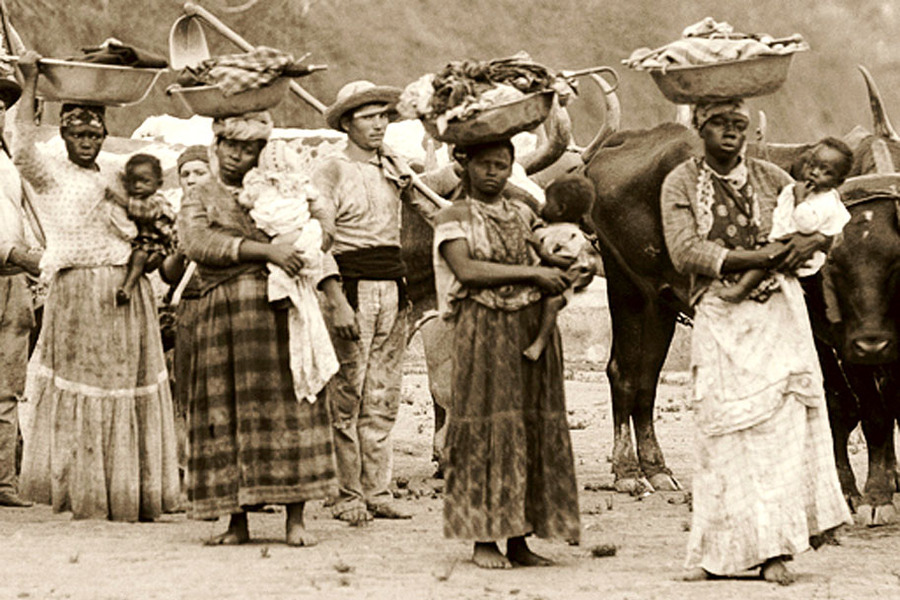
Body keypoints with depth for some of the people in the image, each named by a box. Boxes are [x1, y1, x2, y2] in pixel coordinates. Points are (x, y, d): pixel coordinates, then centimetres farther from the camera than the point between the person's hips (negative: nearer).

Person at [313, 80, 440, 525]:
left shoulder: (395, 168, 14)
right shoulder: (332, 172, -4)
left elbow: (431, 208, 23)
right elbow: (320, 241, -10)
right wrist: (336, 300, -20)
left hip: (392, 286, 6)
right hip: (351, 287, -6)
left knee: (384, 398, 6)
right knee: (348, 398, -4)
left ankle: (377, 492, 9)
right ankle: (349, 497, 0)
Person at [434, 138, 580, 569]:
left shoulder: (525, 216, 16)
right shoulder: (453, 218, 1)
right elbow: (466, 270, -13)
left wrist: (562, 277, 0)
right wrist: (531, 274, -14)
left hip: (533, 328, 5)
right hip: (483, 331, -5)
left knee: (535, 428, 1)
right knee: (486, 429, -7)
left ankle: (519, 541, 6)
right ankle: (484, 540, -2)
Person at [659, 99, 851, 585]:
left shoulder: (771, 179, 10)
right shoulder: (681, 183, 4)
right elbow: (685, 252, -8)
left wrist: (811, 241, -7)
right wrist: (753, 258, -16)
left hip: (777, 313, 2)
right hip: (719, 317, -2)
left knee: (783, 424, -6)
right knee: (727, 430, -5)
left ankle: (773, 551, -2)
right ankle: (718, 555, 1)